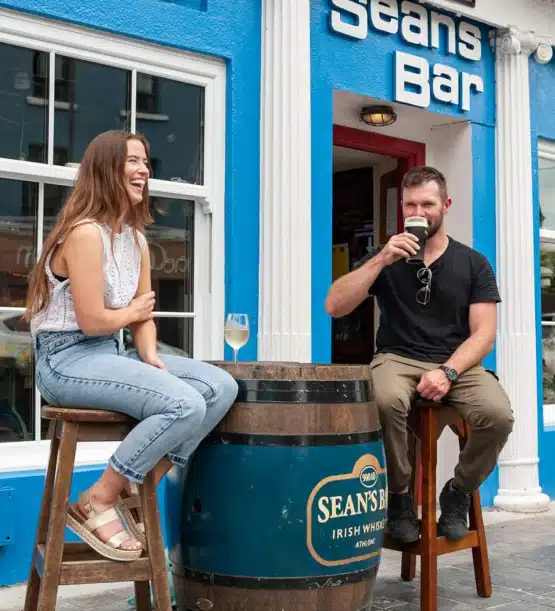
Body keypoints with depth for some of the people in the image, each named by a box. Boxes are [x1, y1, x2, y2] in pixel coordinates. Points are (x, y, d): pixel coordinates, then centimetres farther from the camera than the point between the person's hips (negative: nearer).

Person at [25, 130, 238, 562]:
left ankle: (137, 492, 2)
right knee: (184, 405, -28)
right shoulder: (85, 232, -16)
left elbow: (144, 316, 11)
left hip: (112, 352, 9)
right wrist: (133, 311, 0)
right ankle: (97, 503, -9)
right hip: (67, 359, -9)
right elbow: (91, 321, -19)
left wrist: (150, 359, -8)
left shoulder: (137, 238, 14)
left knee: (222, 387, -7)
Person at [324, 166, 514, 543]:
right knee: (387, 400, -37)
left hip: (457, 364, 1)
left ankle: (458, 494, 1)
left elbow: (483, 333, 1)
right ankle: (399, 495, -9)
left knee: (498, 414, -30)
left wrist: (447, 371, -17)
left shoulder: (473, 264, 10)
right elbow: (334, 307, -3)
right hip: (398, 360, -1)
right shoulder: (385, 258, 10)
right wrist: (380, 261, -12)